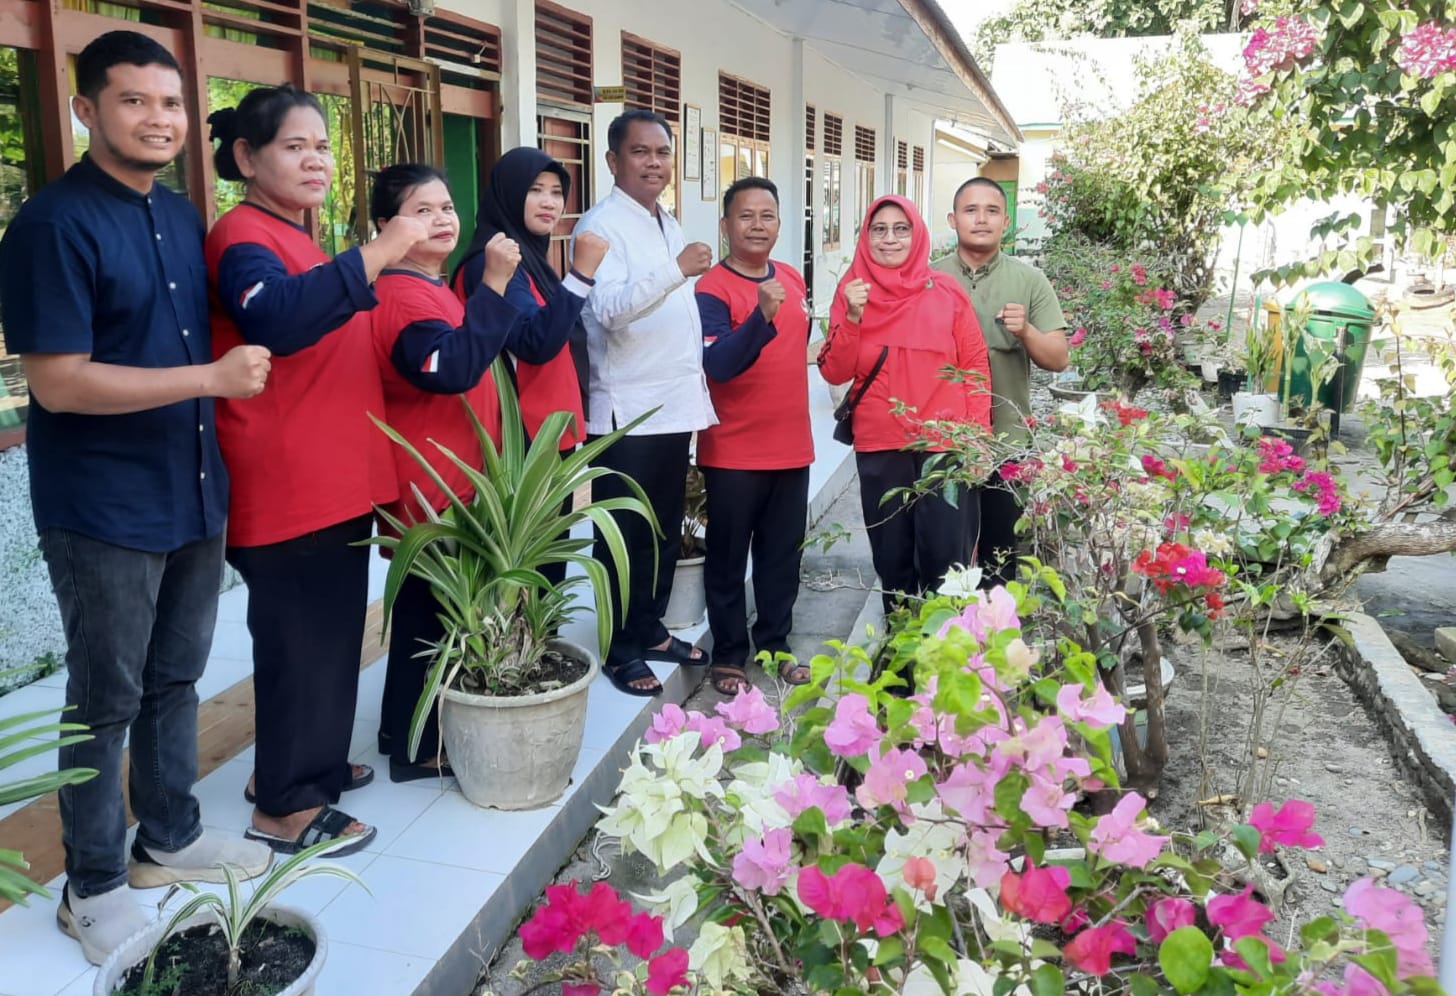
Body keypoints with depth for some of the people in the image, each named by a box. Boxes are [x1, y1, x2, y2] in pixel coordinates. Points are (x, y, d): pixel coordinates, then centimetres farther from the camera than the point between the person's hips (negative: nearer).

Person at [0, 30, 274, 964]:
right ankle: (94, 886, 23)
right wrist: (212, 377, -23)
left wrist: (252, 330, 4)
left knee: (176, 679, 18)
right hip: (104, 510, -7)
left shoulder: (183, 216, 9)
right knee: (106, 699, 6)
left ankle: (170, 836, 35)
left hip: (195, 493, 7)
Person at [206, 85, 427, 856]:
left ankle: (309, 764, 33)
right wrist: (374, 255, -37)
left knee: (329, 633, 18)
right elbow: (278, 320, -36)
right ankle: (285, 806, 11)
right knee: (298, 640, -2)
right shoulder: (242, 237, -13)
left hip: (334, 479, 10)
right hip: (285, 488, -10)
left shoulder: (295, 239, 19)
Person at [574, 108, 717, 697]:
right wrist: (677, 269, -39)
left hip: (674, 407, 8)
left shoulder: (670, 225, 15)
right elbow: (608, 309, -28)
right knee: (625, 537, 3)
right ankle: (621, 651, 16)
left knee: (665, 532, 16)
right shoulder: (601, 225, -11)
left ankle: (650, 629, 31)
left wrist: (697, 393, 18)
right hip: (626, 414, -8)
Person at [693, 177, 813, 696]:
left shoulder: (792, 279, 8)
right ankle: (728, 655, 18)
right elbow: (718, 364, -27)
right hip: (733, 452, -6)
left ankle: (775, 643, 28)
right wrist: (762, 314, -37)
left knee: (783, 554, 14)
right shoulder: (712, 289, -12)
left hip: (791, 445, 6)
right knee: (729, 556, 6)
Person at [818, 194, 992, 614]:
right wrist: (852, 317, -15)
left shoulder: (946, 292, 0)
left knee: (946, 558, -2)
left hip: (945, 443, -1)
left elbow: (975, 365, 4)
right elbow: (835, 373, -1)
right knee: (891, 558, 11)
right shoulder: (852, 292, 3)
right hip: (879, 447, 2)